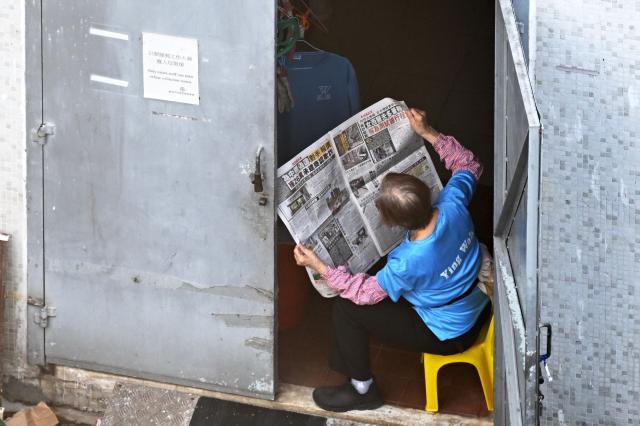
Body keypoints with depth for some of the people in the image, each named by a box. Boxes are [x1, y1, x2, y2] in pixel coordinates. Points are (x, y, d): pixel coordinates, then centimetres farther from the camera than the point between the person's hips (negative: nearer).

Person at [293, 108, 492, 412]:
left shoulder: (409, 262, -36)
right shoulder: (452, 205, -23)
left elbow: (365, 292, -19)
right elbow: (469, 165, 0)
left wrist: (318, 267, -15)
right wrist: (428, 133, -3)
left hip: (449, 335, -7)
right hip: (480, 309, 8)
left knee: (347, 309, -3)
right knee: (390, 284, 26)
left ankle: (362, 390, 17)